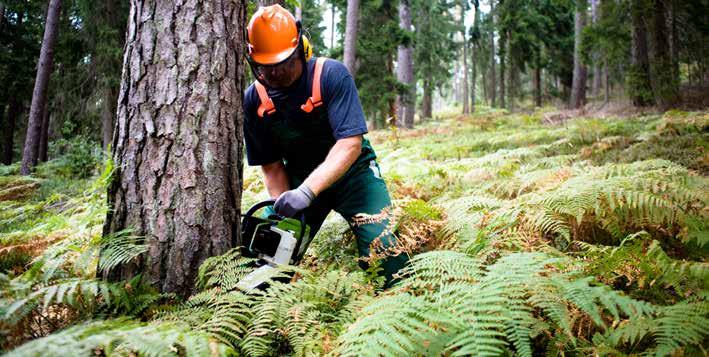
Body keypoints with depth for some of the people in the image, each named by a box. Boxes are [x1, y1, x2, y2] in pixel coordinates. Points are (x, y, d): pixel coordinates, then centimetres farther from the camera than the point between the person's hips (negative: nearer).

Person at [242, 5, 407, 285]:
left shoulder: (331, 75, -22)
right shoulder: (254, 100, -9)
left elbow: (351, 143, -30)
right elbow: (272, 166, -3)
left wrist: (306, 192, -39)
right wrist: (282, 206, -21)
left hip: (351, 170, -3)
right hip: (300, 178, 4)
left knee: (380, 243, -21)